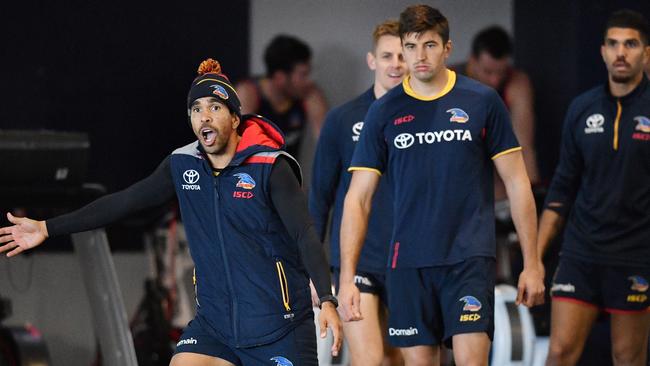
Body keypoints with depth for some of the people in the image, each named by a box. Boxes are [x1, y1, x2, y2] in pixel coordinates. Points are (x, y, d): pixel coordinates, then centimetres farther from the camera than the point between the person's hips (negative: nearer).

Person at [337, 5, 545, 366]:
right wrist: (347, 277, -3)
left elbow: (517, 182, 6)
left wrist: (531, 262, 2)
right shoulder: (384, 112, 5)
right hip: (407, 263, 2)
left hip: (470, 257, -2)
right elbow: (358, 198, 5)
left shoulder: (482, 101, 2)